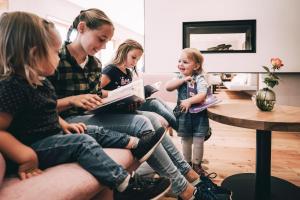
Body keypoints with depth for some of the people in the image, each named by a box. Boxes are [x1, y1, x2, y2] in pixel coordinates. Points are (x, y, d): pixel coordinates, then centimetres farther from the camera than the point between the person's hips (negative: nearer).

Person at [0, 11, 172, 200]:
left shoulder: (40, 81, 10)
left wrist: (64, 125, 11)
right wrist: (27, 157, -29)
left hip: (53, 135, 10)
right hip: (34, 146, -10)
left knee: (95, 131, 5)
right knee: (83, 142, -25)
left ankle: (137, 144, 10)